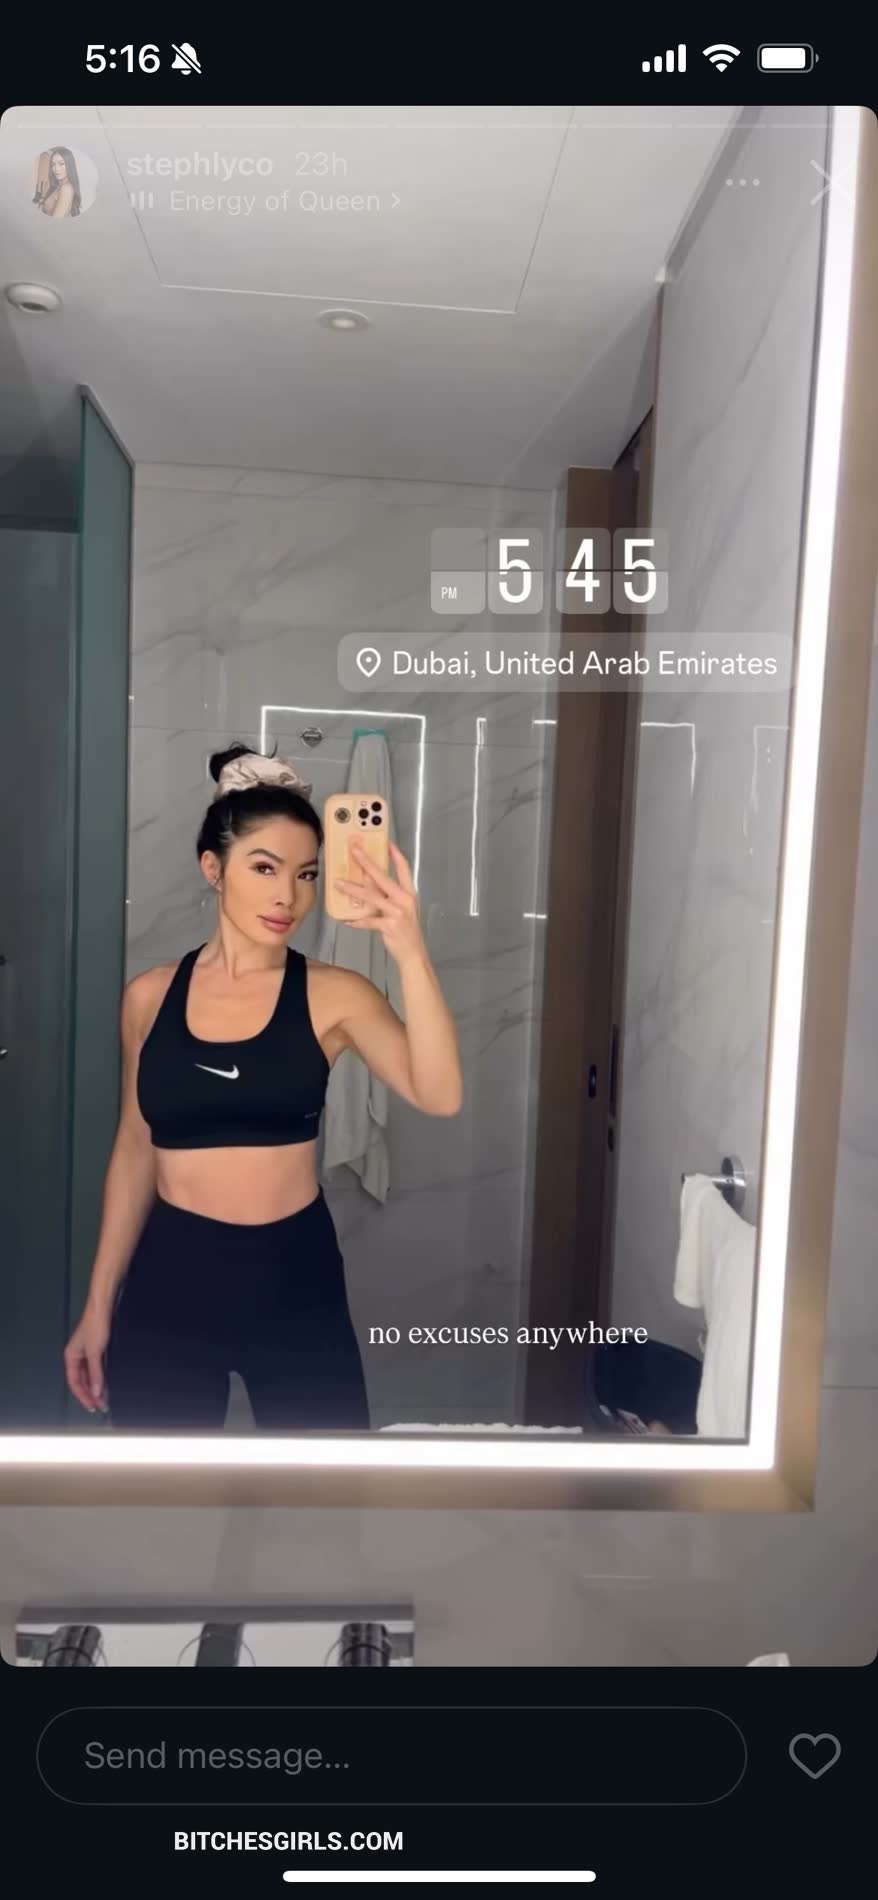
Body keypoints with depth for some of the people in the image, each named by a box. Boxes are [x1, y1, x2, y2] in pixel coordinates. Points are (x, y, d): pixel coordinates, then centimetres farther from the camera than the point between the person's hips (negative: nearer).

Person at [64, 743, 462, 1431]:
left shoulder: (333, 994, -8)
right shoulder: (150, 995, 0)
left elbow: (439, 1095, -23)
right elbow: (135, 1149, 8)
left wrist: (409, 950, -34)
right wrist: (99, 1304, 11)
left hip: (296, 1281, -1)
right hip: (169, 1282, 2)